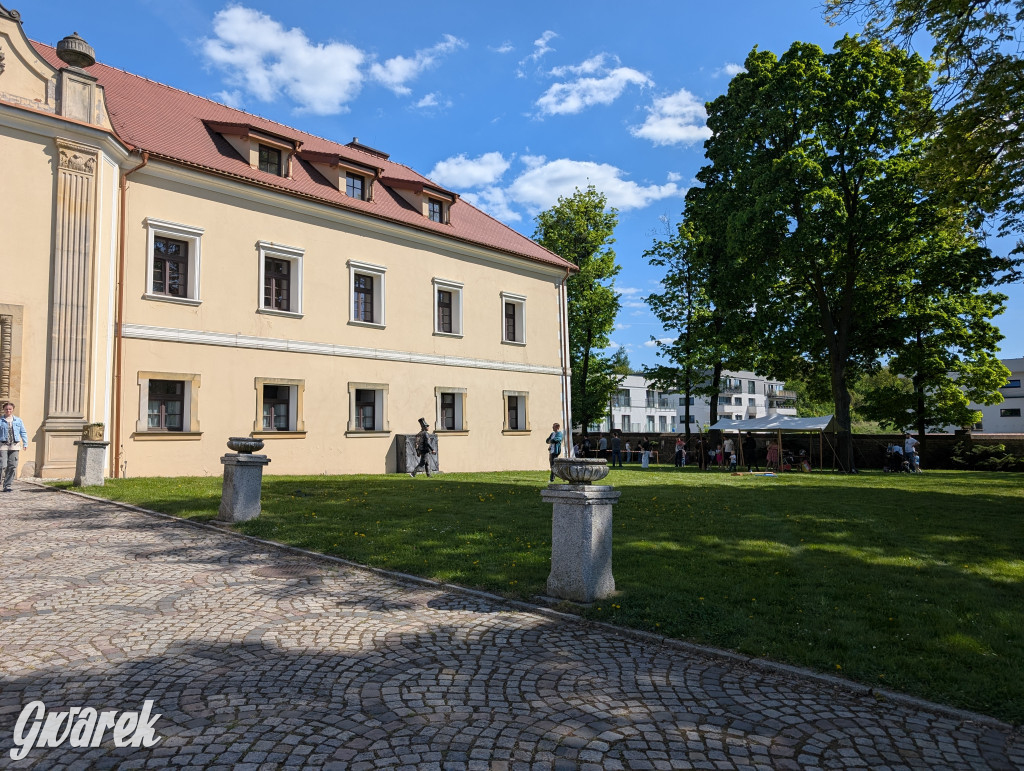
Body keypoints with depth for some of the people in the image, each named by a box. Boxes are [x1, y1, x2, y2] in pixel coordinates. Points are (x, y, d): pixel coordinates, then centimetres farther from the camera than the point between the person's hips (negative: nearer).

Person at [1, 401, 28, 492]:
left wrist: (25, 443, 5)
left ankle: (7, 486, 8)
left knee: (12, 466, 1)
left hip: (14, 446, 2)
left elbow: (23, 432, 14)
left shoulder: (18, 420, 11)